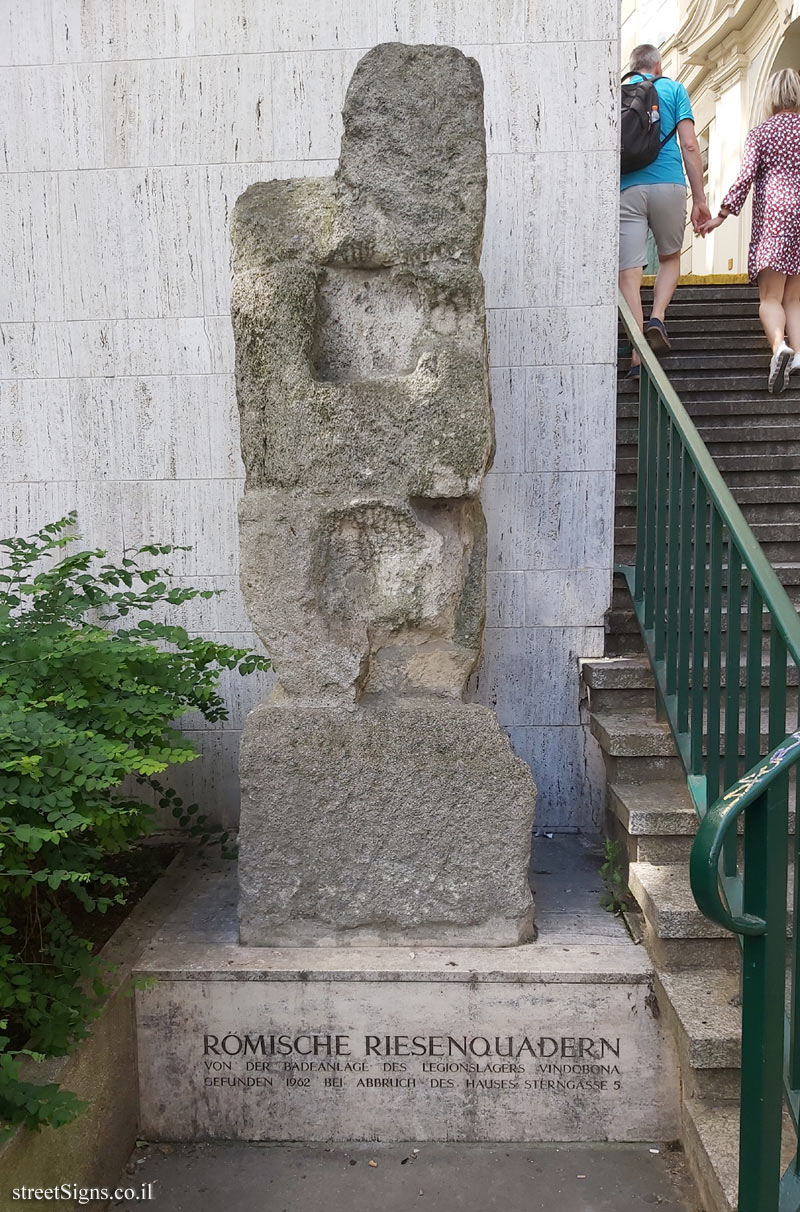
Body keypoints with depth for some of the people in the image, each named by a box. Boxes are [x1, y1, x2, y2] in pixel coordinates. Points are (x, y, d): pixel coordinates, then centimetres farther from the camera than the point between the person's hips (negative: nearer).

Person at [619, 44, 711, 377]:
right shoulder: (673, 89, 12)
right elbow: (689, 146, 2)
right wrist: (700, 199, 4)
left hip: (626, 188, 0)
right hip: (668, 184, 0)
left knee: (629, 271, -3)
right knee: (670, 258, 21)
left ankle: (638, 356, -12)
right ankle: (657, 318, -3)